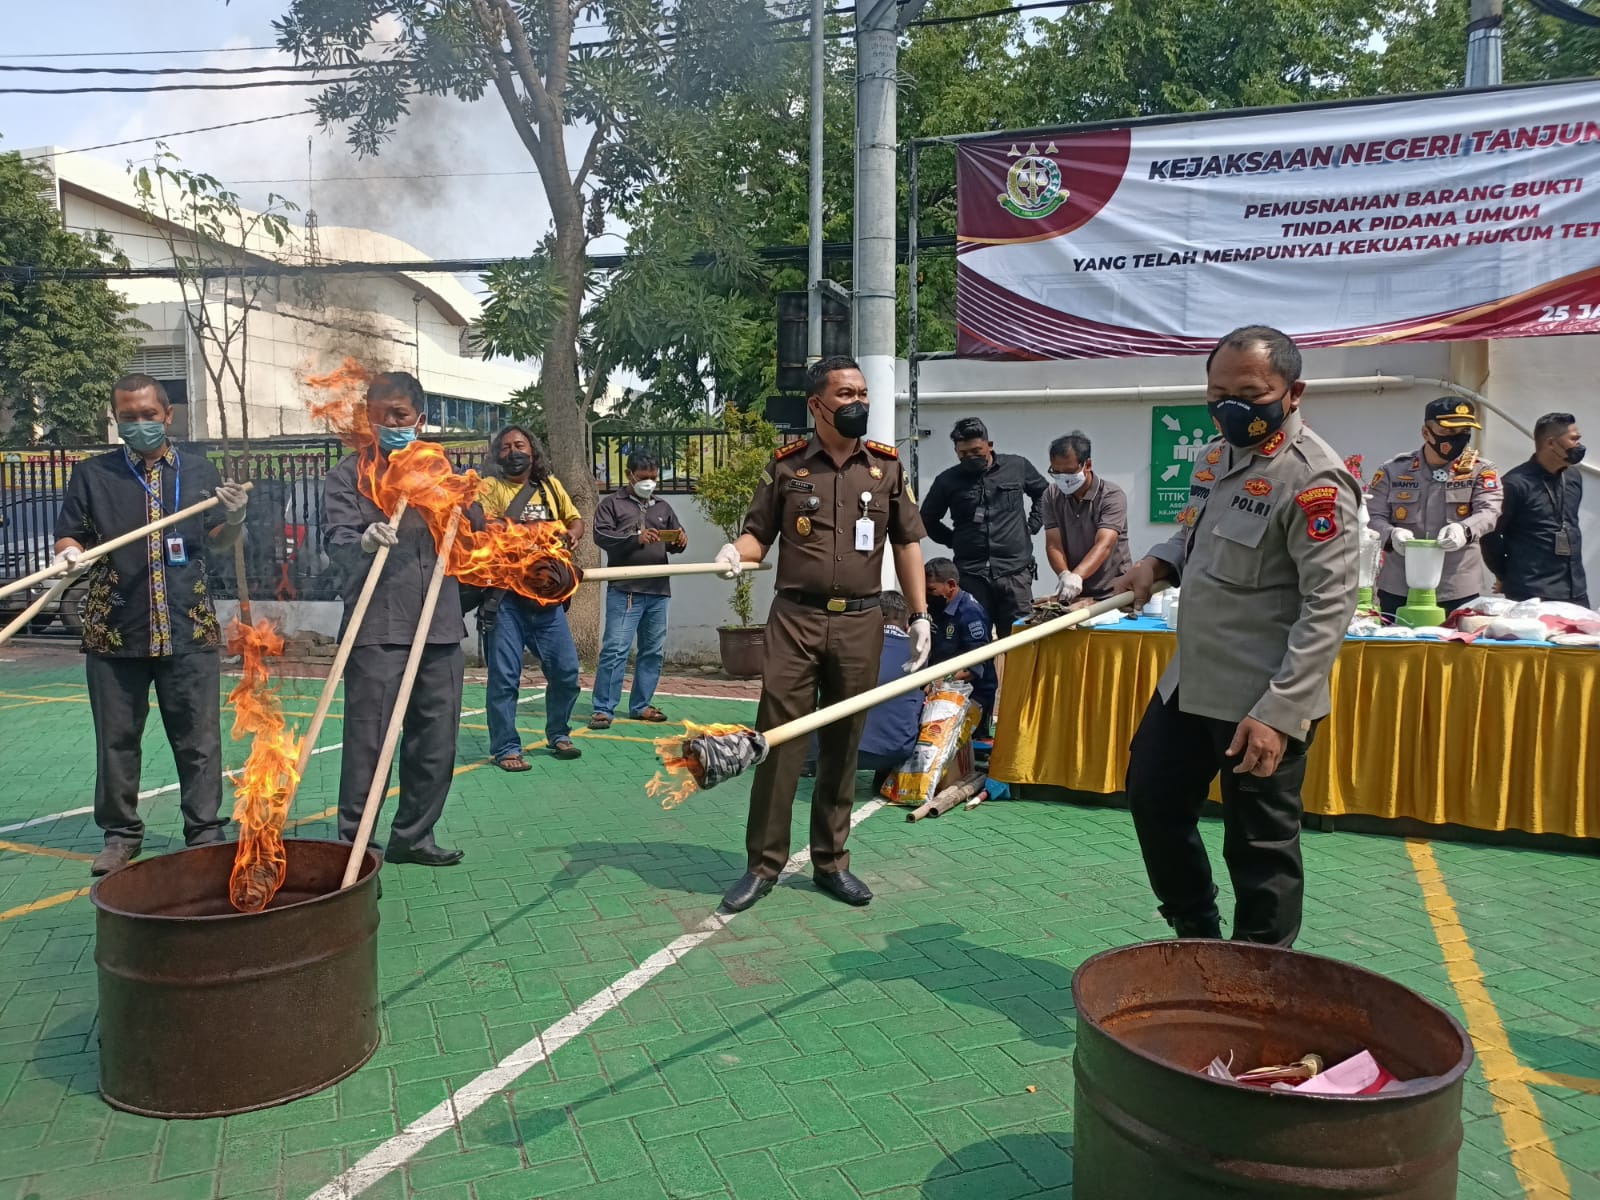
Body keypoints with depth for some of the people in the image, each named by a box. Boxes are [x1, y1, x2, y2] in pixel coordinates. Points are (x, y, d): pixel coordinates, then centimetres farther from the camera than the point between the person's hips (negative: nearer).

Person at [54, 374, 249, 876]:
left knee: (199, 739, 4)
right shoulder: (92, 474, 5)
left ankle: (206, 834, 15)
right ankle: (120, 834, 24)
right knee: (117, 738, 10)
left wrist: (234, 519, -9)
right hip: (114, 631, 1)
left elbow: (219, 544, 13)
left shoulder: (198, 471, 7)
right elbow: (67, 536, 8)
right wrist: (69, 551, -15)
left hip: (189, 630, 0)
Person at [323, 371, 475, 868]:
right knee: (368, 743, -5)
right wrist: (365, 543, -32)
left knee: (435, 743, 10)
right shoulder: (348, 476, 4)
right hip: (377, 633, -4)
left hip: (440, 630, 5)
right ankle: (352, 845, 5)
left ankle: (413, 836, 24)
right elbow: (337, 542, -10)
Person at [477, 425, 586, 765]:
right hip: (506, 597, -4)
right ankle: (506, 748, 9)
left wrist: (573, 534, -5)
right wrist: (532, 529, -25)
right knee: (505, 676, -2)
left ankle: (558, 735, 26)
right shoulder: (490, 487, 1)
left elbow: (575, 519, 19)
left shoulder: (550, 485, 15)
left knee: (566, 670, 7)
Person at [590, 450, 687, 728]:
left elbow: (677, 535, 20)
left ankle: (641, 705, 20)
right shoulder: (612, 503, 4)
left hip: (659, 591, 6)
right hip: (624, 590, -6)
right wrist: (635, 539, -21)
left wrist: (680, 542, -5)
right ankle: (603, 709, -3)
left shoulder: (663, 507, 19)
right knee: (615, 649, -9)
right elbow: (601, 536, -8)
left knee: (654, 651, 10)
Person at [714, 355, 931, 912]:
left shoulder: (886, 465, 8)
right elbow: (758, 534, 8)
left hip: (860, 624, 2)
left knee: (842, 747, 9)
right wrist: (735, 551, -15)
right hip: (795, 621, -1)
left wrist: (919, 617, 6)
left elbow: (907, 544, 11)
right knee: (777, 740, -1)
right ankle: (763, 864, 11)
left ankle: (831, 861, 22)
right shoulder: (786, 465, 4)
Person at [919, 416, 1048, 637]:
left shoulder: (1017, 467, 5)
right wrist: (954, 541, 10)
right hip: (971, 574, 0)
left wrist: (1032, 525, 12)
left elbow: (1044, 493, 22)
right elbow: (928, 520, 18)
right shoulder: (948, 481, 4)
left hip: (1015, 571, 0)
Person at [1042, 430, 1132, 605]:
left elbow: (1103, 545, -25)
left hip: (1113, 593, -3)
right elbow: (1053, 545, -5)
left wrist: (1077, 575, -41)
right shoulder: (1053, 495, -1)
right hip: (1073, 594, 3)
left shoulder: (1112, 496, -13)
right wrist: (1065, 575, -25)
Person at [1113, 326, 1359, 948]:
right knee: (1154, 799, 17)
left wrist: (1278, 712, -27)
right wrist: (1157, 563, 3)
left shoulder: (1313, 478, -18)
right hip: (1189, 682, 9)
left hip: (1262, 701, -9)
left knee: (1260, 847, 4)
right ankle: (1196, 936, 39)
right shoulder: (1216, 454, 9)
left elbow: (1328, 607, -22)